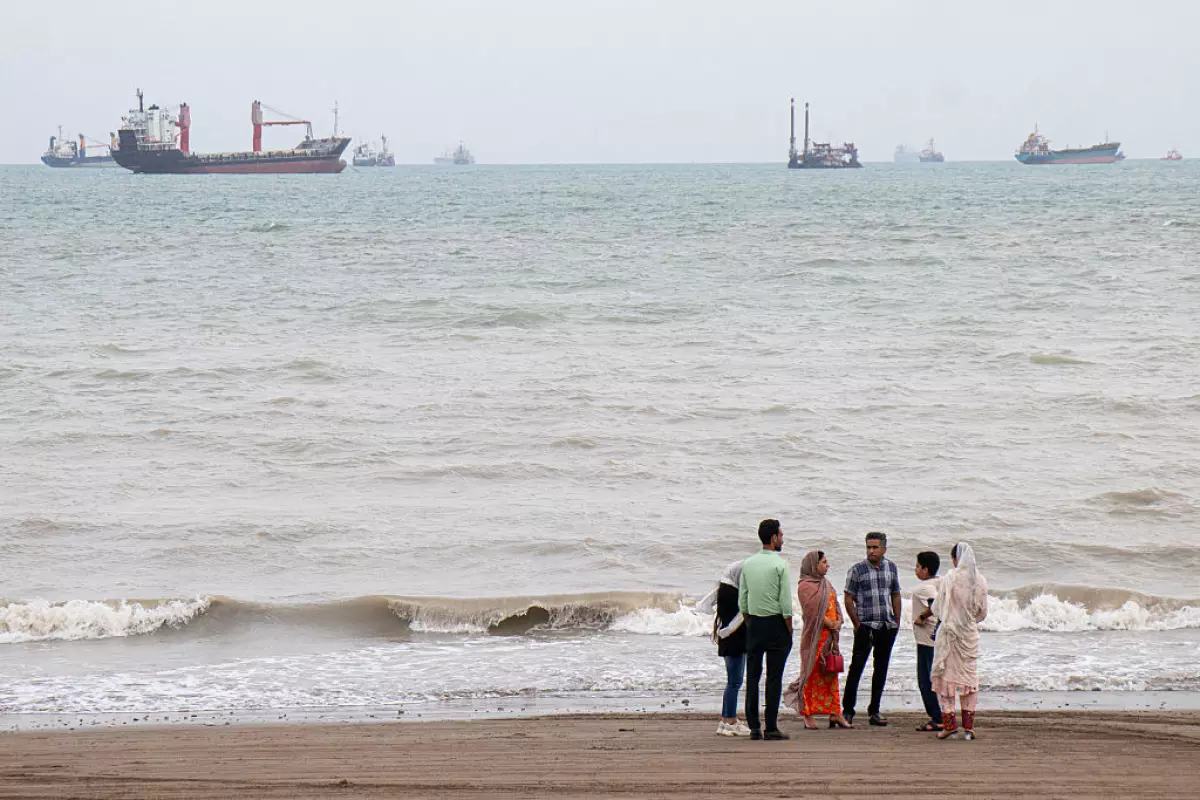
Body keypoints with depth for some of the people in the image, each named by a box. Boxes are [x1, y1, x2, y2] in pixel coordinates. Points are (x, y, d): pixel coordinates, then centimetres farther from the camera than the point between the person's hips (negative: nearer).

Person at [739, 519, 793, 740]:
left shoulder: (748, 564, 5)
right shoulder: (780, 564, -11)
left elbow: (742, 602, 7)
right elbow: (786, 603, -13)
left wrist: (749, 625, 15)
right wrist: (789, 631, -4)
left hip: (754, 624, 5)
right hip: (776, 624, -5)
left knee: (752, 675, 8)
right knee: (774, 677, -2)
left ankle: (753, 727, 7)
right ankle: (771, 728, -3)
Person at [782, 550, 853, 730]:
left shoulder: (825, 584, 18)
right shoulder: (805, 586, -8)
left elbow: (835, 605, 16)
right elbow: (812, 610, -15)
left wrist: (838, 621, -2)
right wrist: (829, 623, -14)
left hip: (830, 635, 8)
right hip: (814, 635, -8)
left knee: (830, 674, 7)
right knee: (811, 674, -4)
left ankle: (835, 714, 8)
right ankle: (808, 716, -1)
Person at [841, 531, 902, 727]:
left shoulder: (891, 568, 9)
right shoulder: (857, 570, -4)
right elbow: (849, 599, -3)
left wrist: (896, 622, 10)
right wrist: (857, 625, -8)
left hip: (887, 627, 4)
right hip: (865, 626, -4)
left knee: (881, 668, 7)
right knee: (856, 667, -6)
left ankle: (874, 710, 14)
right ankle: (847, 710, -1)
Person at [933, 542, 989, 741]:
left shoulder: (950, 578, -13)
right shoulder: (980, 581, -1)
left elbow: (937, 608, -9)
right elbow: (982, 612, 7)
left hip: (949, 632, -4)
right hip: (970, 634, 4)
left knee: (945, 675, 5)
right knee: (969, 677, 12)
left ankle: (950, 724, 0)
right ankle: (968, 727, 10)